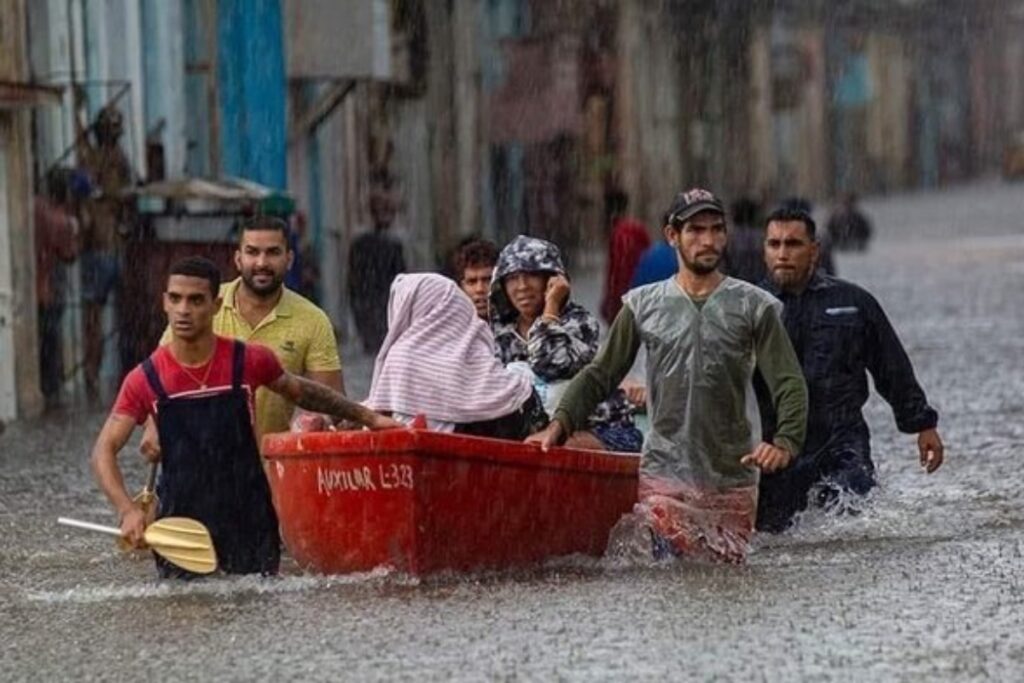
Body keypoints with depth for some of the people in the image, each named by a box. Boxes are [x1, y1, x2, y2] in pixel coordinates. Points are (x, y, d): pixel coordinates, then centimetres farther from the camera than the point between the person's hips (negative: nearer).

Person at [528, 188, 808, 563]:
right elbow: (600, 375, 11)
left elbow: (789, 384, -1)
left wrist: (785, 443, -19)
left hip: (730, 479, 0)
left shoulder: (753, 306, 4)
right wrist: (560, 423, -6)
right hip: (662, 475, 0)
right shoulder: (643, 306, 9)